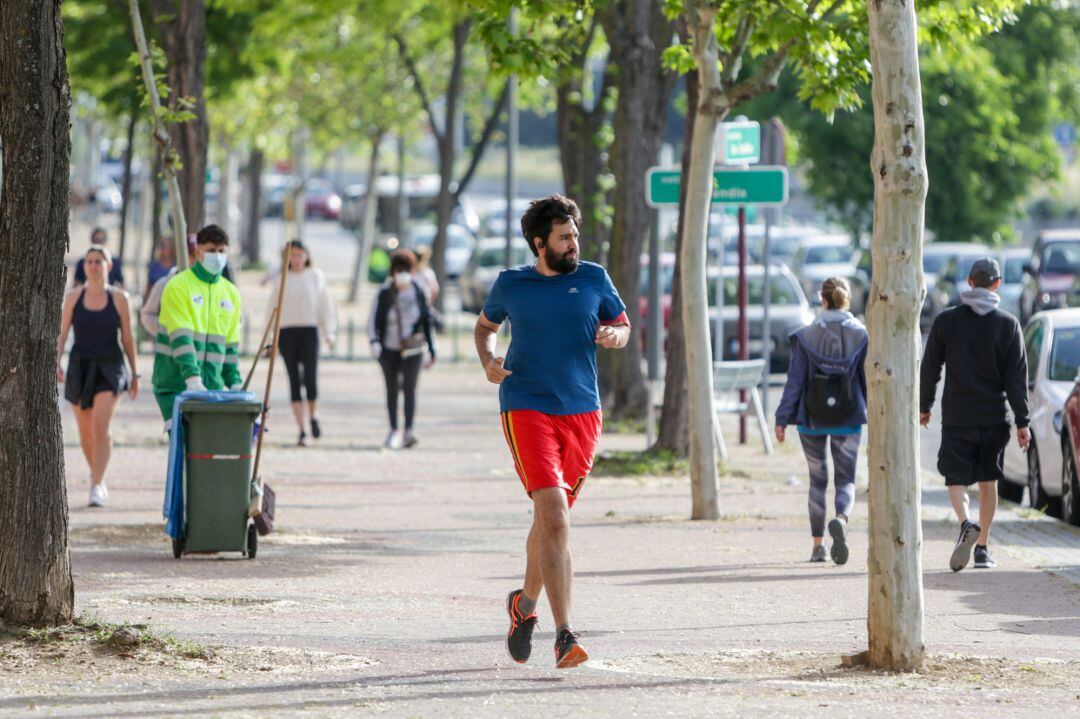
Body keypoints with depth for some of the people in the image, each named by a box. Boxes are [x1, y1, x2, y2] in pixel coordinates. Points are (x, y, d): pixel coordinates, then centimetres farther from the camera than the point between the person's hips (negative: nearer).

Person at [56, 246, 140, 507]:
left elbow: (127, 337, 6)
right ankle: (97, 475, 33)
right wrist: (56, 363, -10)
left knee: (100, 425, -18)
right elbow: (62, 333, 3)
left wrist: (134, 373, 9)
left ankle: (97, 486, -19)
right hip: (80, 367, 2)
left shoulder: (119, 298, 2)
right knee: (85, 431, 10)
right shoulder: (73, 297, 5)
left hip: (109, 367, -2)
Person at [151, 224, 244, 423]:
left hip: (212, 387, 5)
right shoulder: (178, 286, -5)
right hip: (175, 385, -5)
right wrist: (192, 378, -27)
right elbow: (180, 339, -16)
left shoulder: (232, 294, 13)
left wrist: (235, 384, 5)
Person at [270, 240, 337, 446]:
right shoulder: (280, 281, 8)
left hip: (309, 330, -1)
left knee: (310, 377, -12)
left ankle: (313, 416, 17)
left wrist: (329, 332, 0)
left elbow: (325, 305, 7)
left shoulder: (316, 276, 6)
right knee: (294, 380, -1)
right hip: (286, 331, 1)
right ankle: (301, 430, 3)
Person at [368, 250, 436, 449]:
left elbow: (427, 322, 8)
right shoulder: (385, 293, -6)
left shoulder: (419, 293, -1)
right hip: (389, 349, 1)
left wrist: (432, 350, 9)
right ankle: (393, 431, 22)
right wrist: (374, 342, -20)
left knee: (409, 387, -16)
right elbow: (373, 320, -4)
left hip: (412, 350, -1)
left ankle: (409, 432, -20)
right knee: (392, 390, 9)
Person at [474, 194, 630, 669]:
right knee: (553, 516, -18)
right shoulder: (511, 285, 4)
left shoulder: (593, 279, 7)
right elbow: (486, 325, 22)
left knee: (552, 518, 12)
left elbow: (623, 324, 17)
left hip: (582, 411, 3)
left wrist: (614, 335, -6)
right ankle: (564, 636, -22)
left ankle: (525, 602, 40)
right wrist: (488, 359, 2)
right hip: (527, 410, -3)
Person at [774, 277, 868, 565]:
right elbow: (870, 379, 0)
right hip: (848, 420, 0)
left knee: (818, 479, 14)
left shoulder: (806, 336, -5)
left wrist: (782, 419, -1)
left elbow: (795, 380, -5)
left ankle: (818, 544, 14)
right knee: (845, 479, 6)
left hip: (812, 419, 0)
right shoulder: (862, 335, -4)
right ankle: (841, 519, -26)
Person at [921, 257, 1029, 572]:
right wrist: (1022, 422, -2)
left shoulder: (945, 320, -1)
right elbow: (1017, 377, -4)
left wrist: (924, 406, 16)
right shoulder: (1007, 324, -3)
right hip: (994, 416, 1)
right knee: (988, 481, 13)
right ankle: (982, 547, 13)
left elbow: (929, 368, 4)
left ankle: (966, 523, -28)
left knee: (956, 479, 2)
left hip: (957, 416, -1)